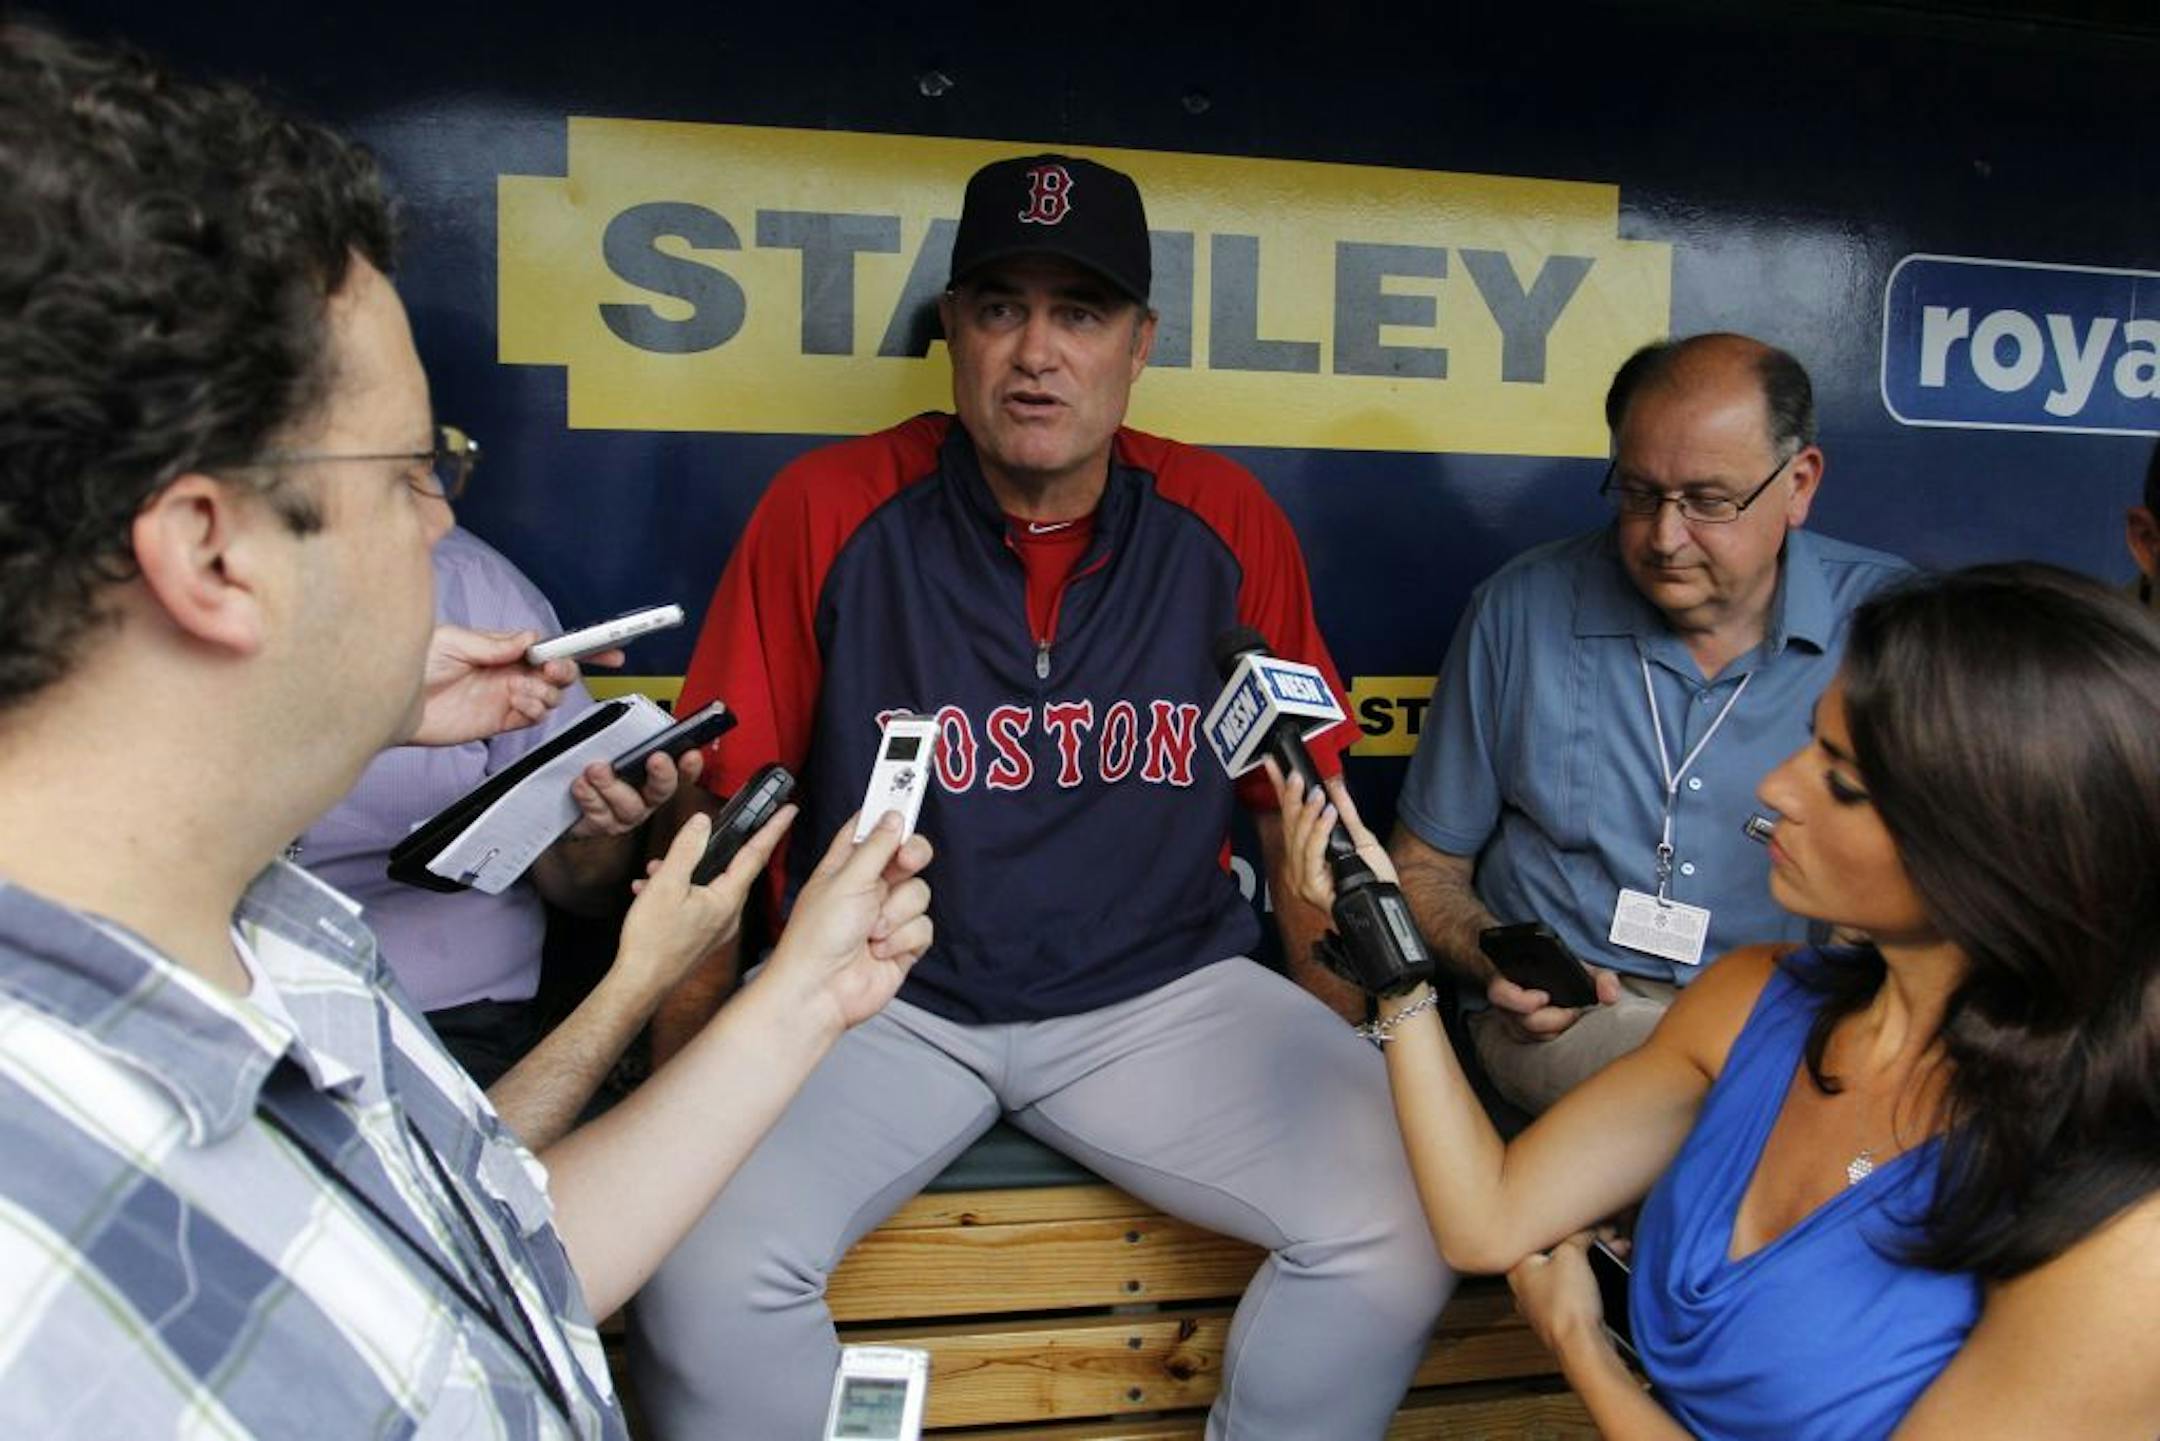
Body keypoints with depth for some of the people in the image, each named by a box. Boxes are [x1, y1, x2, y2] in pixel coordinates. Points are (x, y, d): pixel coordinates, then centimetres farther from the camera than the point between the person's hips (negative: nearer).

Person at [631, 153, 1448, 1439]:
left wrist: (1344, 1030, 2)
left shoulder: (1226, 521, -1)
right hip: (879, 996, -1)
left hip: (1165, 991, 2)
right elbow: (726, 802, -1)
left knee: (1401, 1226, -17)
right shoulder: (830, 510, -6)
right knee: (705, 1266, -24)